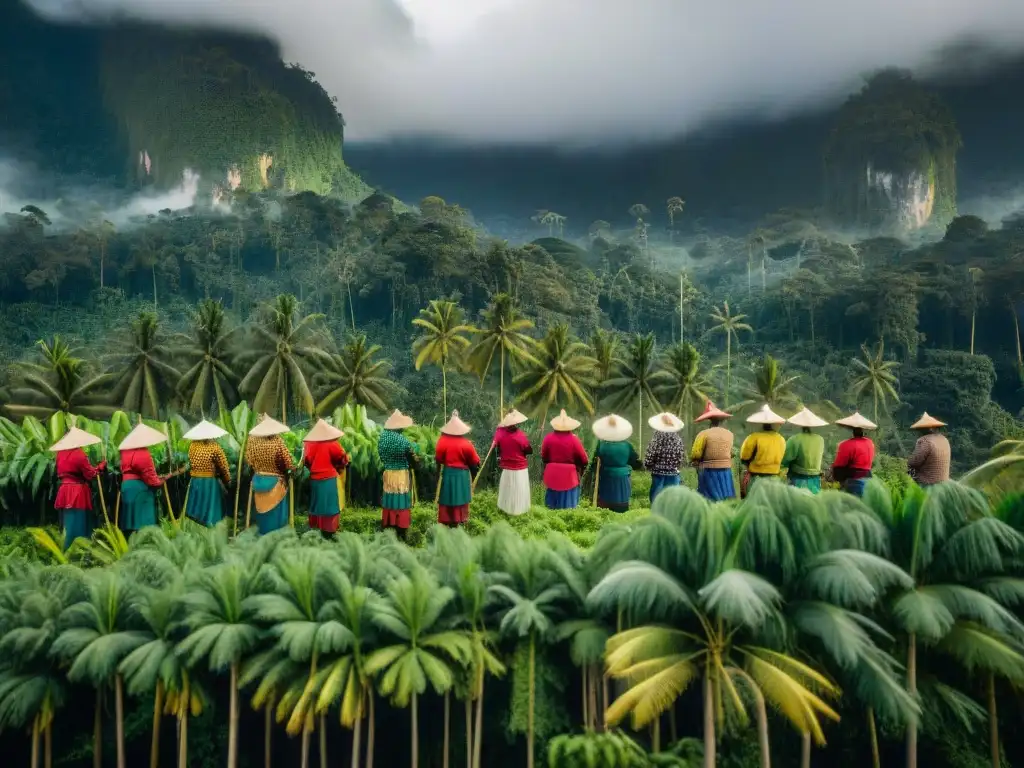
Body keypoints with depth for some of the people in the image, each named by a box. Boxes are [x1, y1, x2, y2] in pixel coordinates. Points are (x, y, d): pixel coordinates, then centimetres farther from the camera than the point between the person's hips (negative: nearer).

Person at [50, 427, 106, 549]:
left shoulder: (61, 453, 8)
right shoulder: (79, 454, -13)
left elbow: (60, 473, 18)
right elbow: (90, 474, -9)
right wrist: (101, 466, 5)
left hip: (65, 491, 7)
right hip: (78, 492, -7)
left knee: (67, 522, 13)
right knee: (77, 522, -4)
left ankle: (66, 550, 17)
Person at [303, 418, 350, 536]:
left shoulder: (309, 443, -3)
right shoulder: (332, 443, -13)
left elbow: (306, 461, 6)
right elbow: (343, 459, -6)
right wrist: (338, 467, 13)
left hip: (315, 479, 4)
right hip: (330, 479, -4)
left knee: (317, 503, 16)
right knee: (329, 504, 4)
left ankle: (315, 527, 26)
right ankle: (329, 529, 8)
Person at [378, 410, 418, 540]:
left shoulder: (382, 437, -4)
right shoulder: (404, 441, -19)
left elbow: (382, 457, 7)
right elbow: (413, 460, -9)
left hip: (388, 473, 5)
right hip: (403, 475, -5)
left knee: (388, 500, 15)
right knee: (402, 502, 4)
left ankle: (386, 528, 24)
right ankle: (401, 532, 10)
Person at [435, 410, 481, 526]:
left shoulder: (442, 440, -8)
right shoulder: (466, 443, -11)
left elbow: (438, 459, -2)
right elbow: (475, 462, -4)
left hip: (447, 474, 2)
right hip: (462, 475, -2)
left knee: (447, 499, 10)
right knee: (459, 500, 7)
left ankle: (447, 521, 14)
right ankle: (457, 520, 10)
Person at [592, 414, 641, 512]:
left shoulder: (601, 444, -9)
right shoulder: (627, 445, -7)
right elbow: (637, 464, 1)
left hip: (606, 482, -1)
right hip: (622, 482, 1)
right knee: (621, 511, 11)